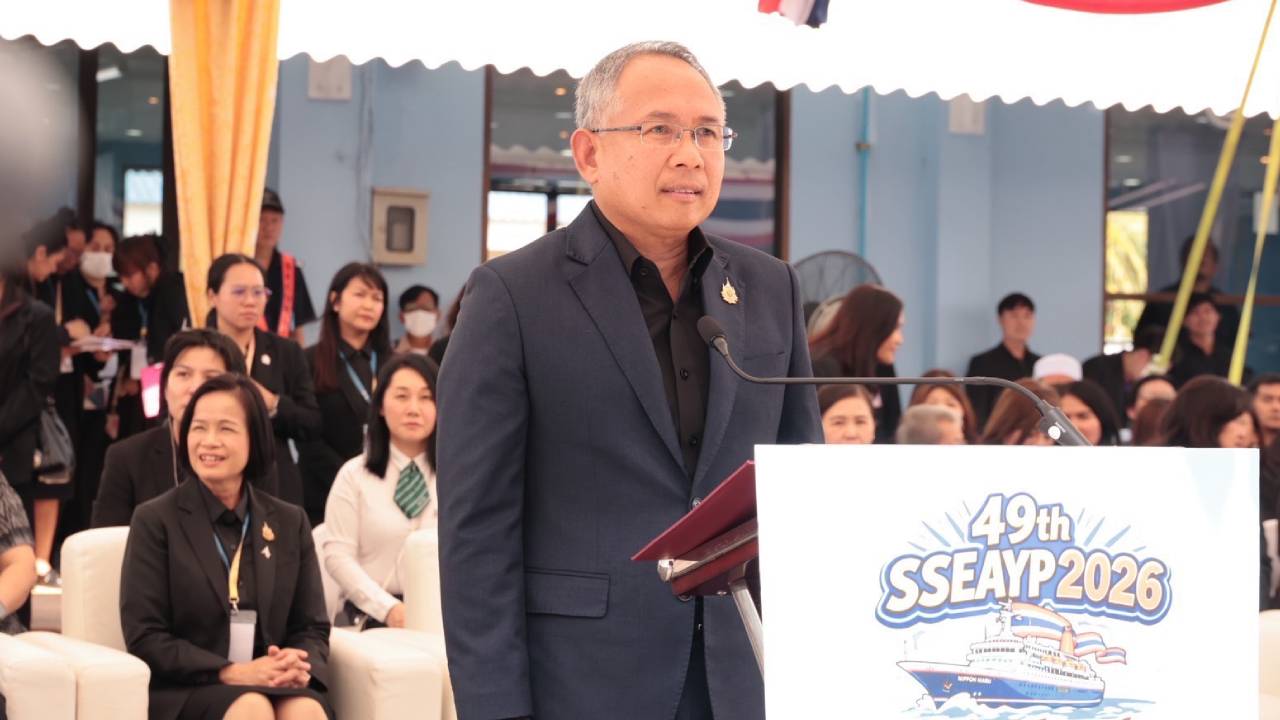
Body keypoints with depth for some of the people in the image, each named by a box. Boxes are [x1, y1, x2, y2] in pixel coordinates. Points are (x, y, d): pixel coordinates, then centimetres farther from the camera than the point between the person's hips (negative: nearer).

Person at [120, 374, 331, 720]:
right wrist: (229, 673, -16)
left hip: (274, 685, 3)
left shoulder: (290, 523, 15)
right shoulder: (156, 520, 4)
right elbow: (144, 638, -3)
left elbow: (312, 628, 14)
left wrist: (300, 668, -11)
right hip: (182, 692, -3)